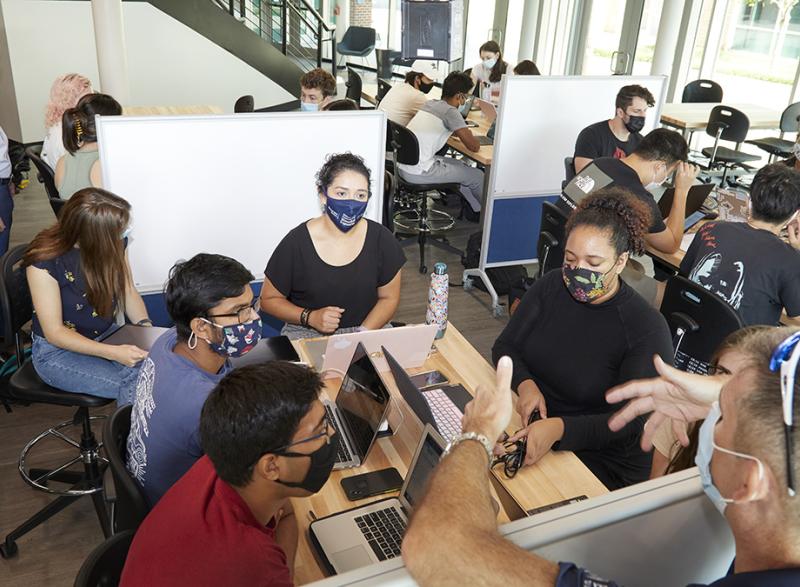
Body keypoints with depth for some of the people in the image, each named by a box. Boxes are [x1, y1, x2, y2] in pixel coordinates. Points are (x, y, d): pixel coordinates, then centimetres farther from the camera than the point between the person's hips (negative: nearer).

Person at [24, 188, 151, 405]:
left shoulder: (114, 243, -9)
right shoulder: (44, 261, -23)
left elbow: (128, 292, 4)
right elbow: (54, 332, -19)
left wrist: (145, 326, -15)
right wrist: (112, 352, -30)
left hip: (107, 335, 5)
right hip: (57, 350, -5)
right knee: (135, 383, -28)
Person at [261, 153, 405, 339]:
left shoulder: (382, 239, -5)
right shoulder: (296, 243, -11)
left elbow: (389, 298, 6)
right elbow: (269, 299, 1)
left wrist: (362, 333, -10)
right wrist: (310, 317, -14)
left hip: (368, 330, 2)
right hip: (306, 334, -2)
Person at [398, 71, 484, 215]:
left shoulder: (430, 103, 10)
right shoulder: (450, 112, -13)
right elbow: (474, 147, -11)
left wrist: (461, 133, 17)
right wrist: (470, 135, 11)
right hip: (418, 173, -9)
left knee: (460, 165, 27)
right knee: (478, 176, 4)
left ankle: (476, 210, 36)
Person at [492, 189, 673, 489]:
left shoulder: (648, 330, -17)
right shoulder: (550, 286, -1)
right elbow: (505, 347, 2)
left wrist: (559, 429, -37)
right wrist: (525, 384, -20)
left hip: (603, 462, -5)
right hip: (531, 425, 5)